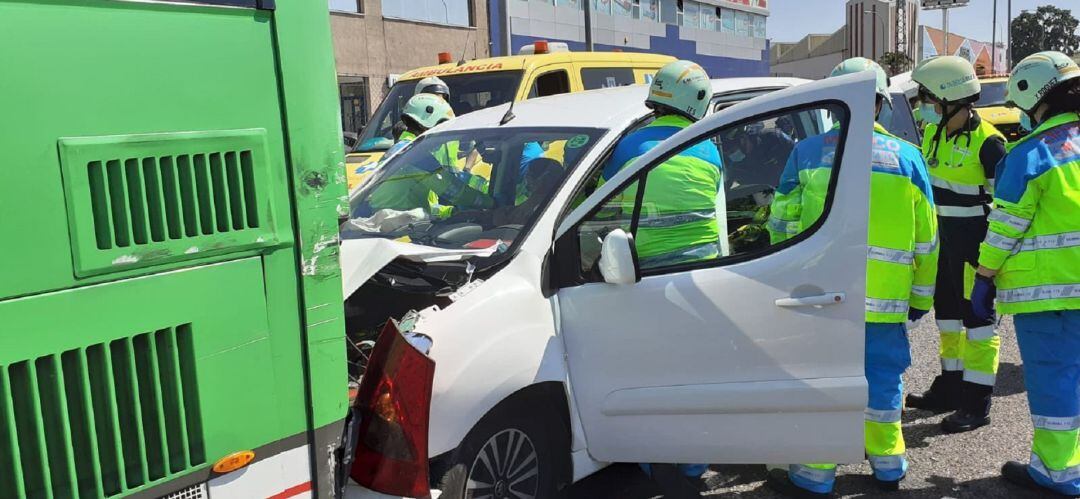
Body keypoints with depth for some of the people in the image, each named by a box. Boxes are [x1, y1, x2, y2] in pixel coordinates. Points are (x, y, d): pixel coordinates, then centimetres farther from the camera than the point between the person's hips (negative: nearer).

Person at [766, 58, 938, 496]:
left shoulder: (807, 152, -3)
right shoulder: (907, 158, 3)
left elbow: (782, 226, 0)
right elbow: (925, 241, 8)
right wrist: (921, 295, 18)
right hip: (886, 298, 2)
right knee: (882, 375, 17)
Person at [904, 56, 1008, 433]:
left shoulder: (987, 142, -17)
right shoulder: (933, 133, 7)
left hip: (974, 246, -8)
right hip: (941, 242, 8)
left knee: (977, 319, 0)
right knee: (947, 314, 17)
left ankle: (976, 404, 8)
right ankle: (950, 387, 32)